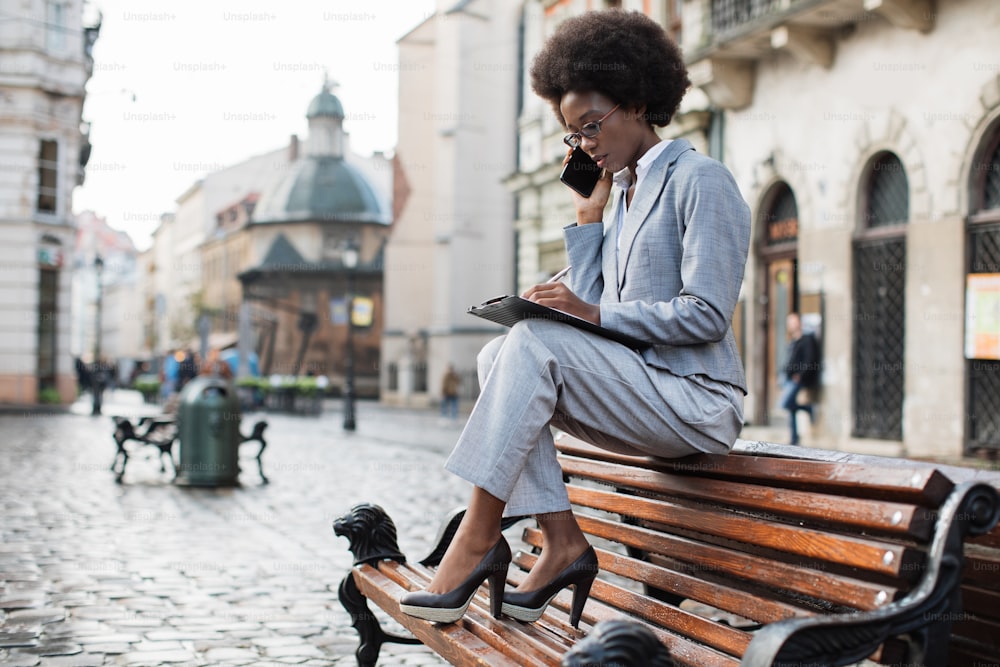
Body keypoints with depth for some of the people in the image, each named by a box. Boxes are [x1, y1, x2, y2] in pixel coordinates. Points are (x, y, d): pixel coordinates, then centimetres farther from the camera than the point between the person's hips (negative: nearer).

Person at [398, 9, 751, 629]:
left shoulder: (701, 180, -5)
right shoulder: (624, 197, 20)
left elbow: (706, 315, -15)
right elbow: (594, 311, 11)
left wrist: (595, 313, -19)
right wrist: (588, 216, 11)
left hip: (696, 401, -8)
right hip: (636, 396, 8)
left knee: (536, 341, -24)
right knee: (501, 355, -9)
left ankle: (480, 534, -20)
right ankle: (561, 542, -14)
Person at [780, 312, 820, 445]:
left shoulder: (806, 339, -7)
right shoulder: (792, 341, 19)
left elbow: (809, 361, -15)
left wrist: (800, 375, -21)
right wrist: (784, 385, 19)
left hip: (798, 379, -9)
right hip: (790, 379, 9)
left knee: (785, 403, -21)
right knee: (790, 408, 6)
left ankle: (808, 408, -1)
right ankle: (794, 438, 9)